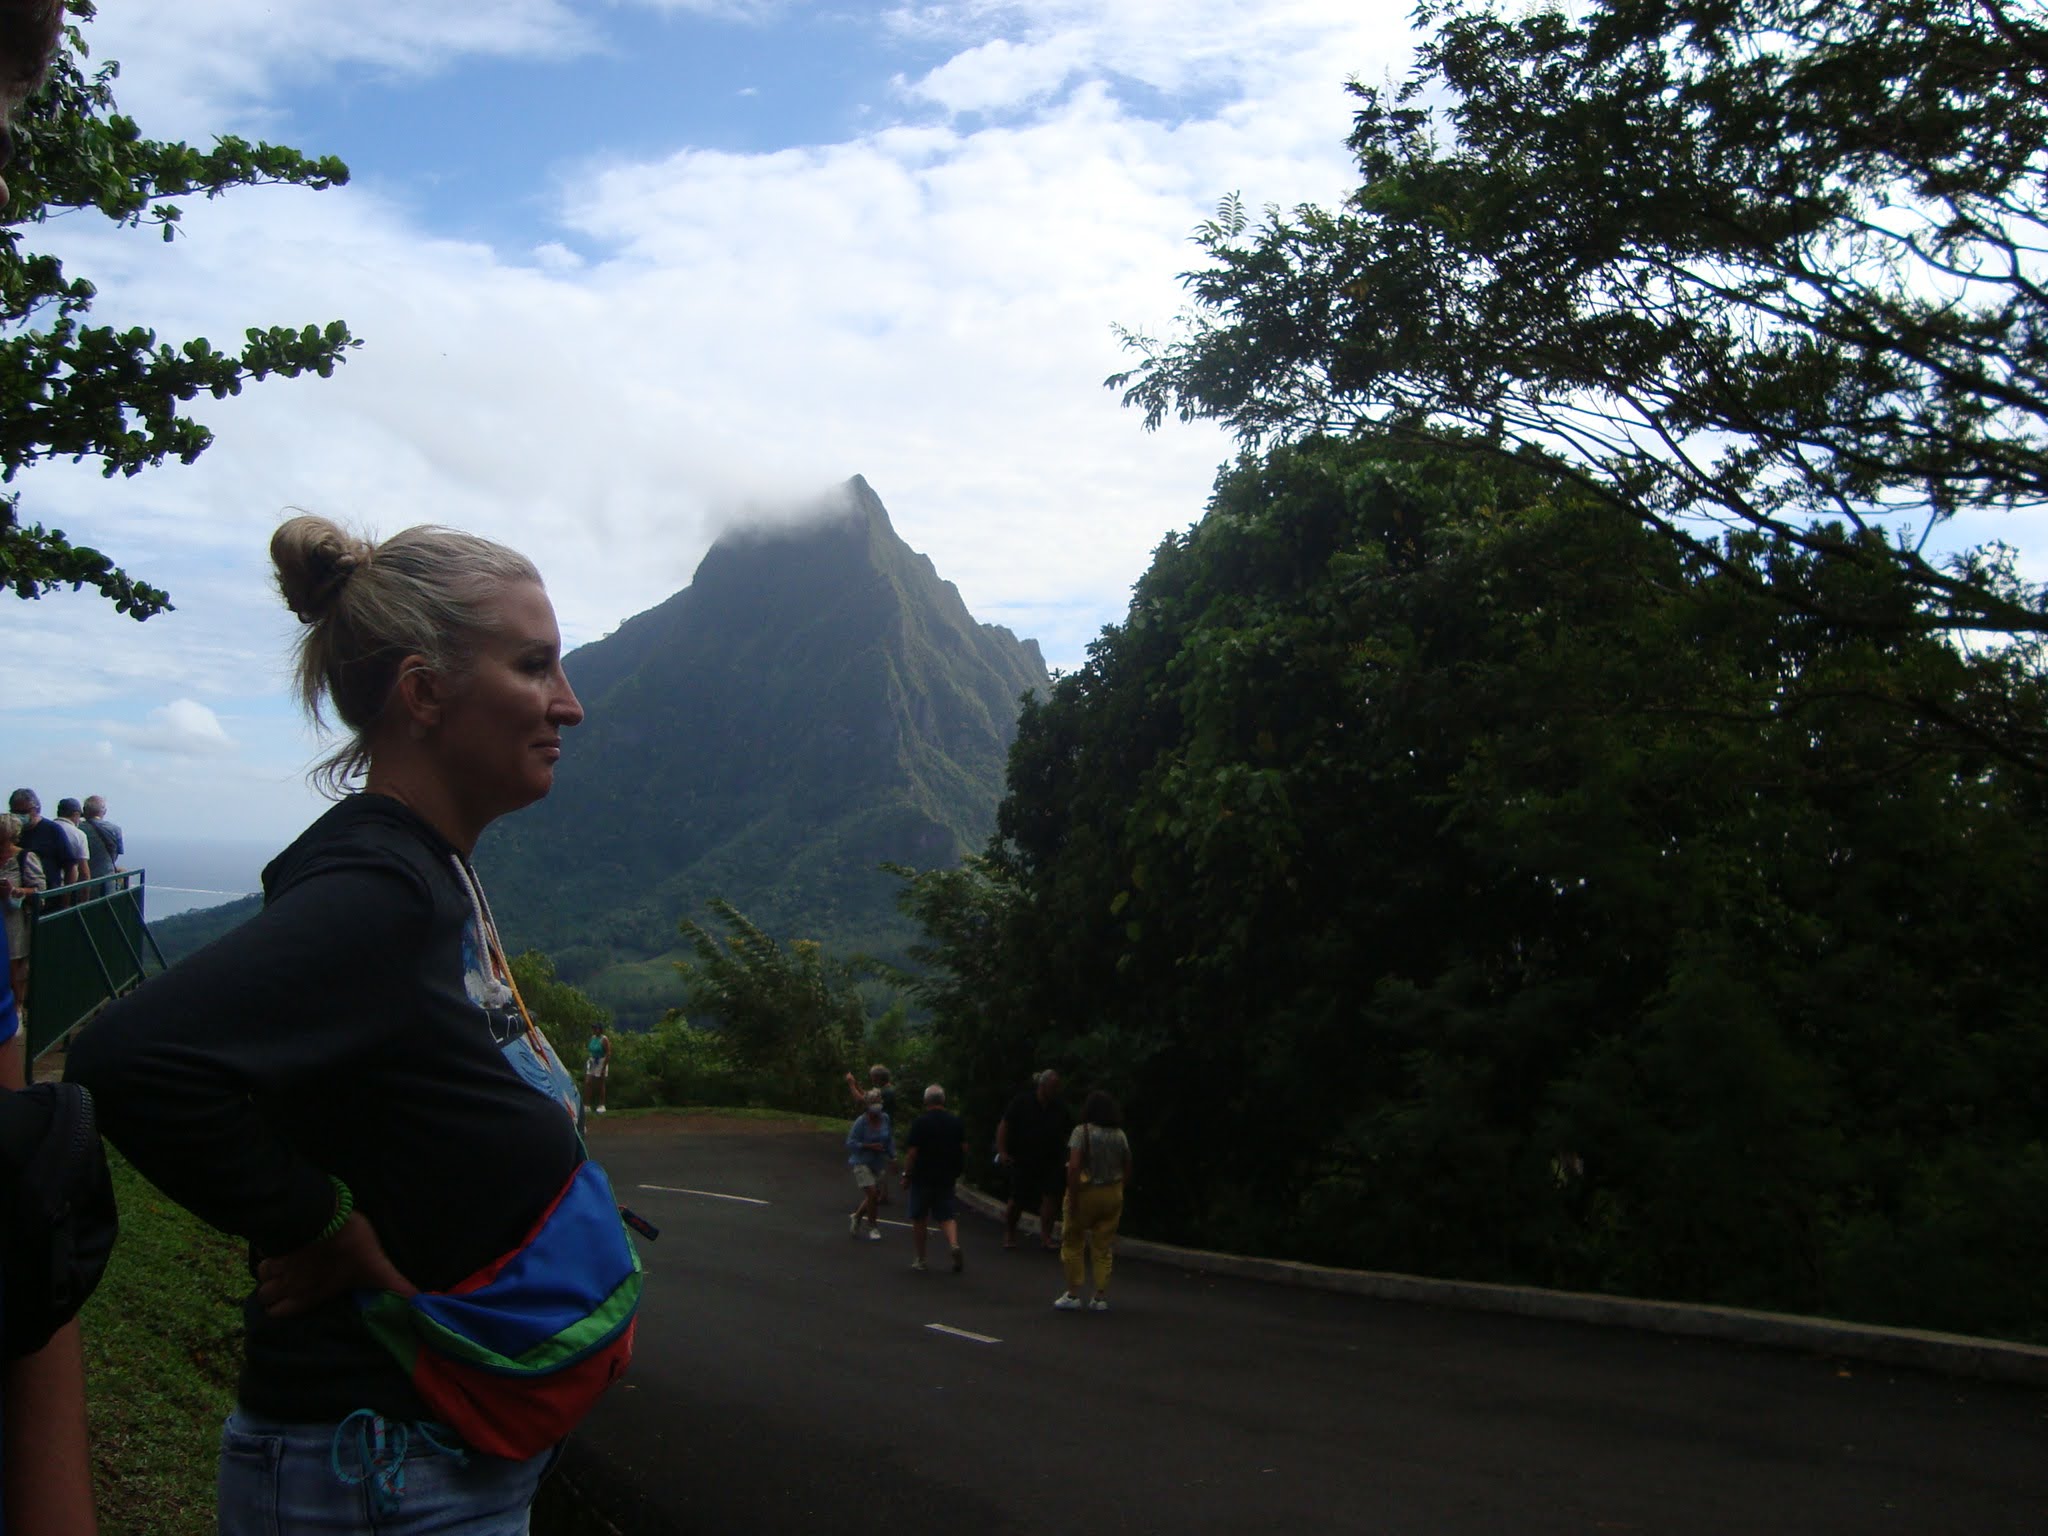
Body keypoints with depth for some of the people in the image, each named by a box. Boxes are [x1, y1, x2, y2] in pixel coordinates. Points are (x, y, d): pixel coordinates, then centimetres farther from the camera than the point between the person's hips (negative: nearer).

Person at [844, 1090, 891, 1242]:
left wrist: (890, 1153, 2)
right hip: (862, 1162, -6)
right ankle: (873, 1228, 4)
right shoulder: (861, 1122, -17)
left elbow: (890, 1137, 13)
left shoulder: (885, 1119, -1)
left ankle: (856, 1217, 36)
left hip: (877, 1163, 6)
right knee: (872, 1194, -14)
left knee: (875, 1197, 10)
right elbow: (850, 1143, -15)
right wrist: (870, 1146, -23)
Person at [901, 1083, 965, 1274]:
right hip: (947, 1178, 4)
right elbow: (964, 1148, 7)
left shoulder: (920, 1122, -12)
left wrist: (906, 1175, -3)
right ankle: (954, 1244, -16)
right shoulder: (956, 1121, 2)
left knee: (918, 1219, 9)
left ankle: (920, 1259, 13)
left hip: (922, 1178, -3)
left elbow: (912, 1153, -13)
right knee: (946, 1216, 10)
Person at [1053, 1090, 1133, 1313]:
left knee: (1073, 1243, 9)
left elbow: (1073, 1167, -20)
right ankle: (1101, 1297, 11)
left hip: (1085, 1193, -4)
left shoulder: (1082, 1132, -12)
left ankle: (1073, 1294, 10)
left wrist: (1073, 1198, -16)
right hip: (1112, 1195, 4)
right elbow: (1127, 1170, 7)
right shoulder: (1120, 1135, 3)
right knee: (1103, 1248, 11)